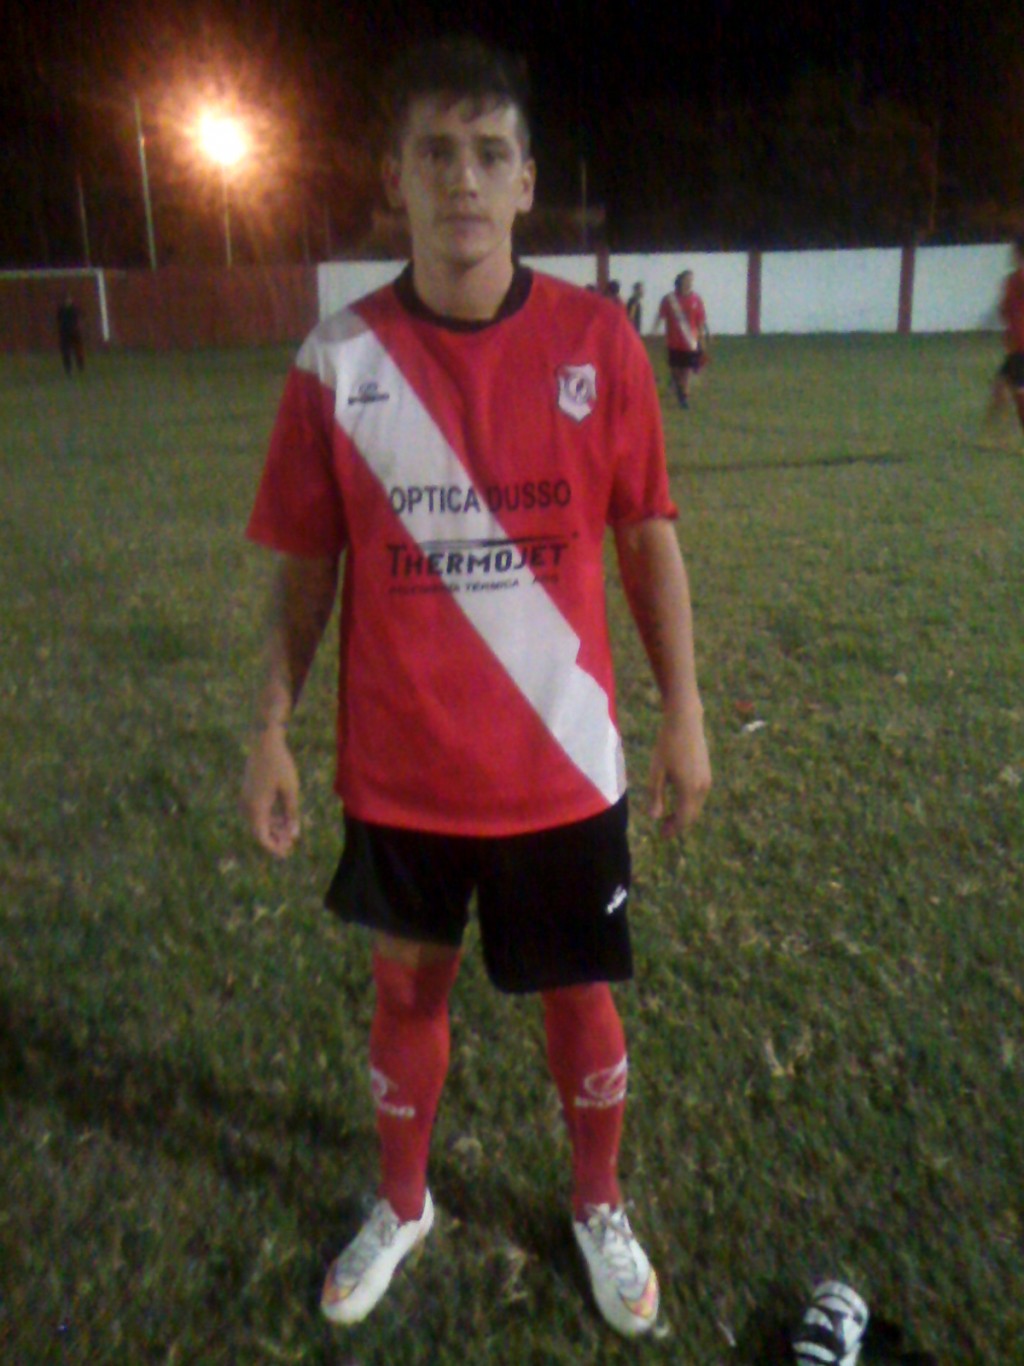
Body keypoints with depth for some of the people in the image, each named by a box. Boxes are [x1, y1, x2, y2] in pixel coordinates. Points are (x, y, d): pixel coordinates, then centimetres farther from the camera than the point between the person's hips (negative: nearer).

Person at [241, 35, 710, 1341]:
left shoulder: (597, 339, -6)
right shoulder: (336, 357, -6)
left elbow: (648, 539, 0)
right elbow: (308, 563, 1)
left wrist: (682, 716, -1)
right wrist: (271, 730, -3)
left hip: (562, 762, 0)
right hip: (398, 768, 1)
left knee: (578, 990, 15)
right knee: (409, 986, 18)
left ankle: (599, 1208, 43)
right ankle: (402, 1206, 45)